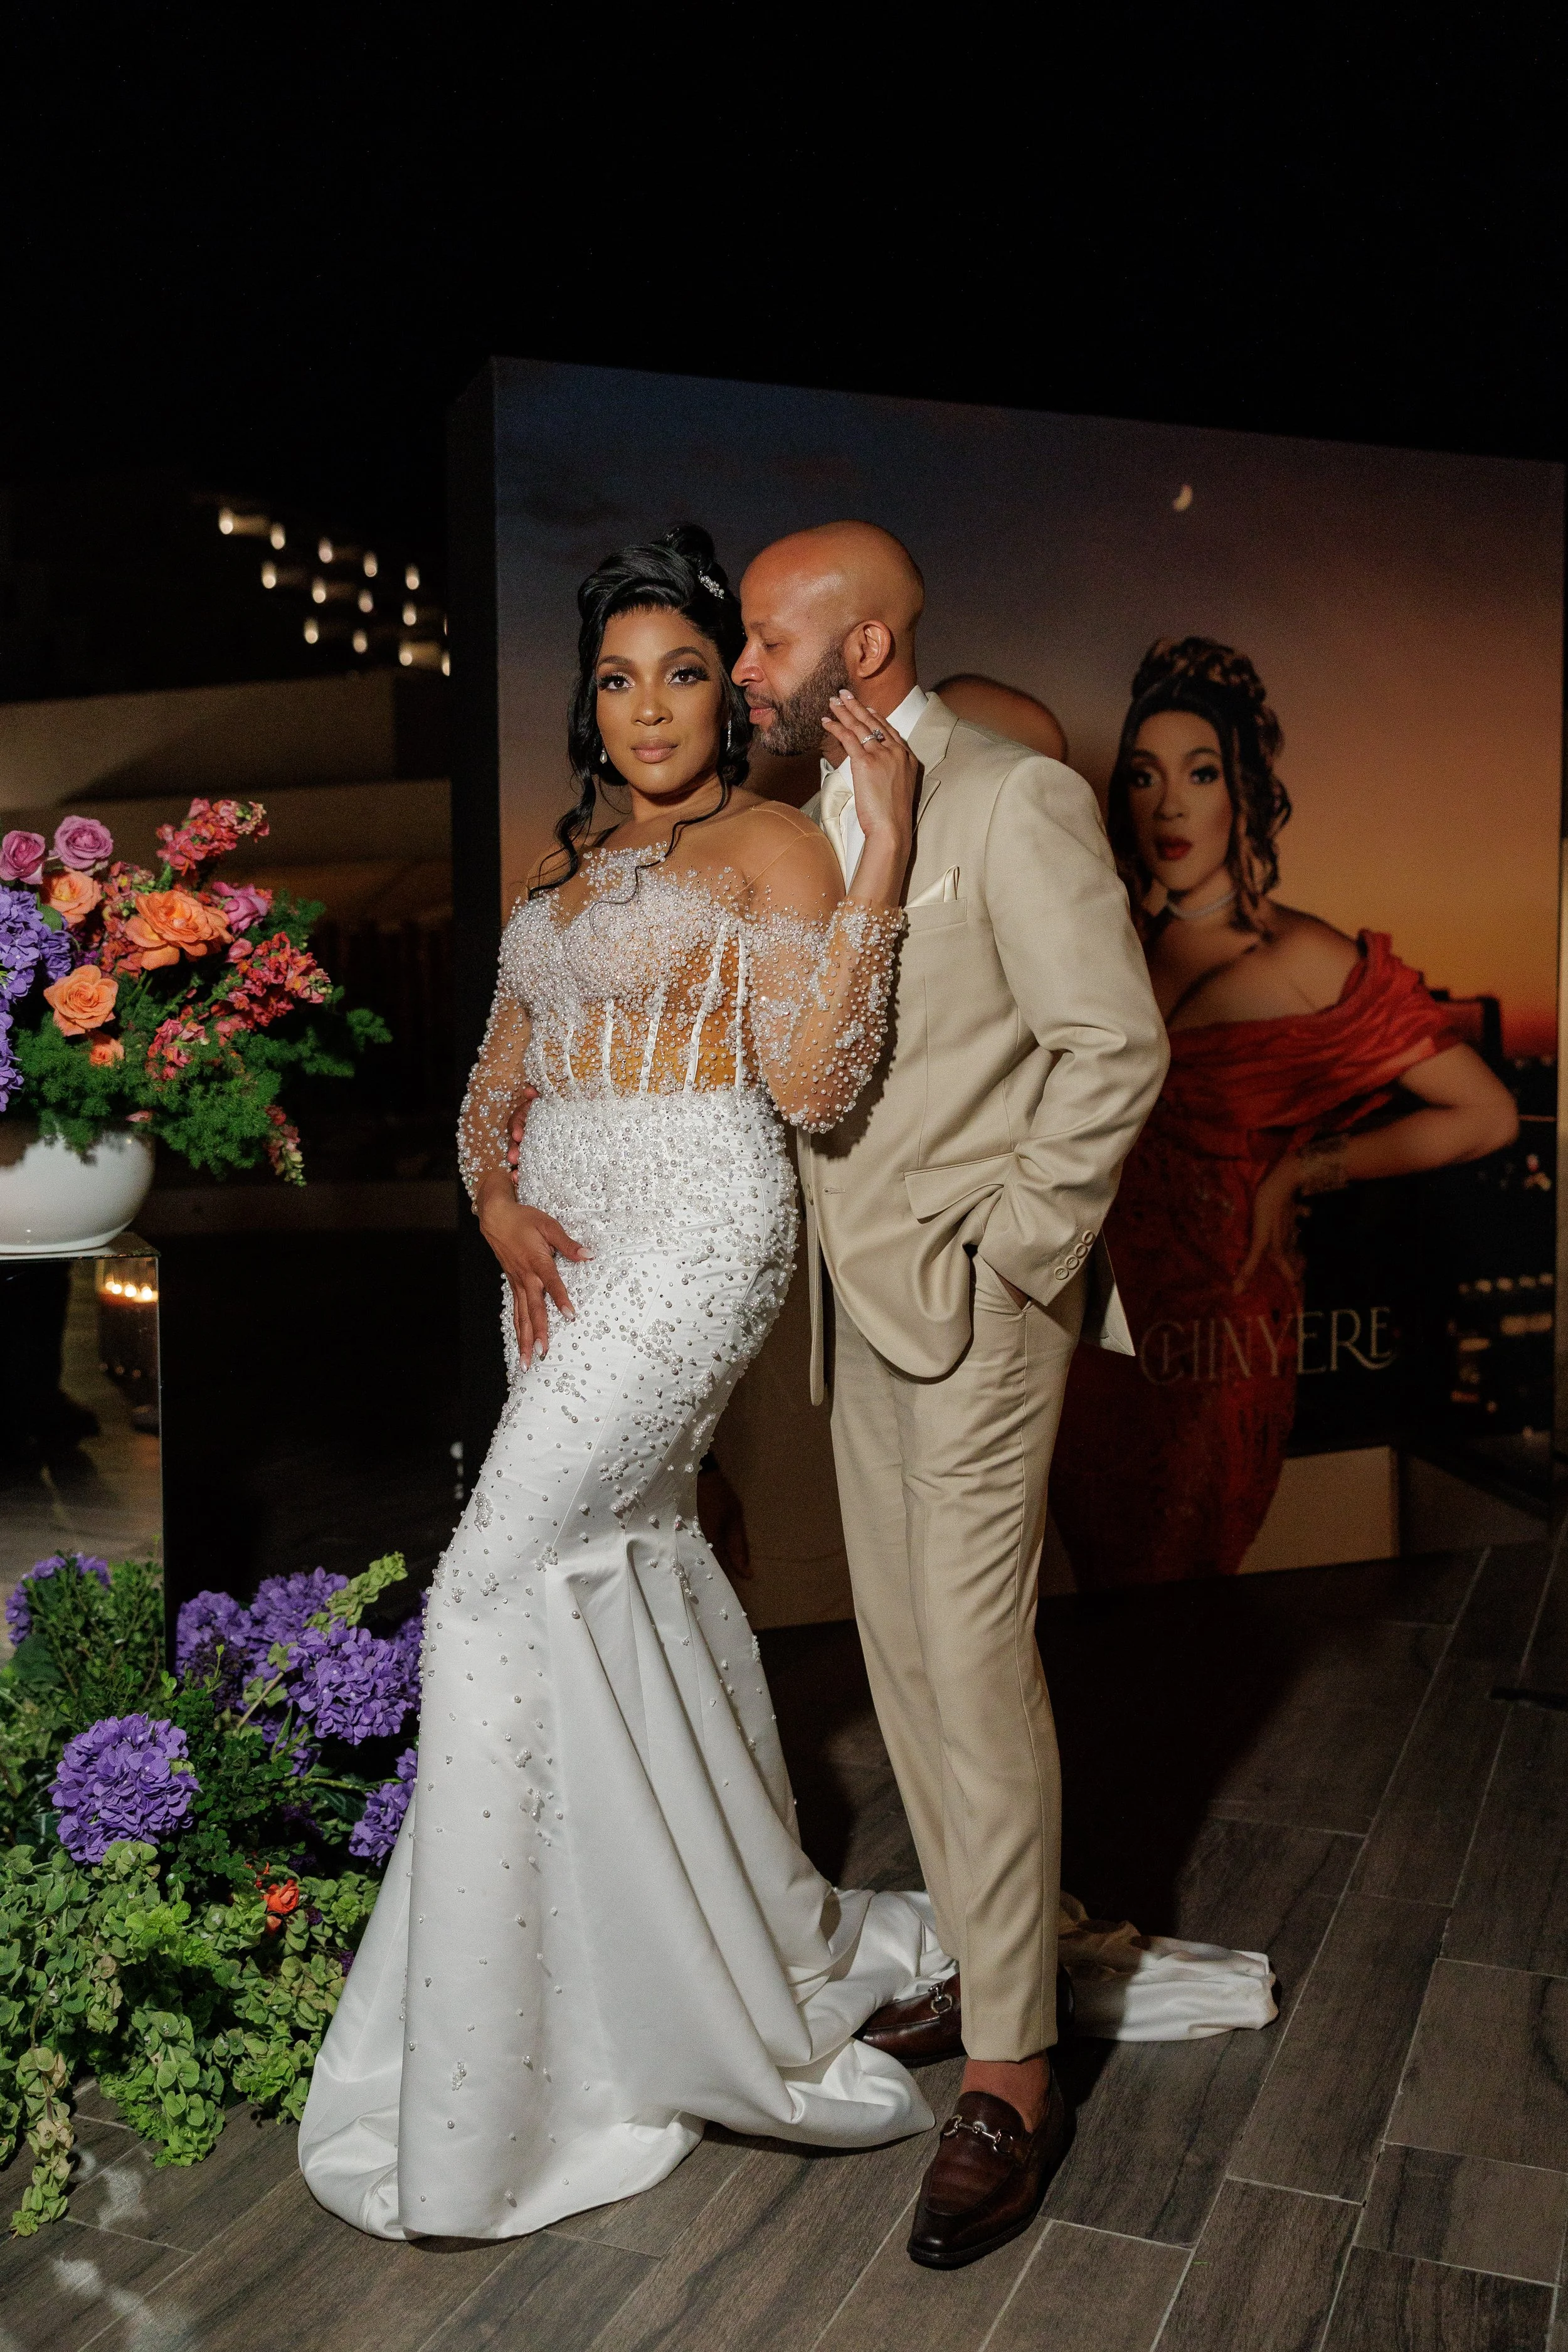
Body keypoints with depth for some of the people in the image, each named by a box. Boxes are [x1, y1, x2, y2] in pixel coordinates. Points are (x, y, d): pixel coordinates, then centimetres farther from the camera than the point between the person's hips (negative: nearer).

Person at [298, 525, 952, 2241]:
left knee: (500, 1584, -12)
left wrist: (882, 846, -20)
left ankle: (487, 2081, 3)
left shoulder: (769, 846, -4)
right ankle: (777, 1937, 33)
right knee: (634, 1563, 13)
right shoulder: (564, 875, 19)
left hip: (694, 1231, -8)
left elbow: (811, 1087, -17)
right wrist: (502, 1210, -3)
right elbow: (497, 1085, 17)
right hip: (563, 1246, 8)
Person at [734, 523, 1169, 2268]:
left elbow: (1114, 1045, -15)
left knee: (976, 1662, -3)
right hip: (866, 1302, 8)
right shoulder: (826, 817, 13)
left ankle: (1013, 2075, 11)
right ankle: (976, 1963, 32)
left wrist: (1021, 1250, -14)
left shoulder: (1015, 799, -12)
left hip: (973, 1303, -8)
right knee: (901, 1647, 14)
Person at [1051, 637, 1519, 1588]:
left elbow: (1487, 1115, -5)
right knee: (1100, 1581, 16)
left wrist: (1302, 1171, -6)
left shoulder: (1306, 961, -8)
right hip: (1103, 1320, 4)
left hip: (1213, 1332, -4)